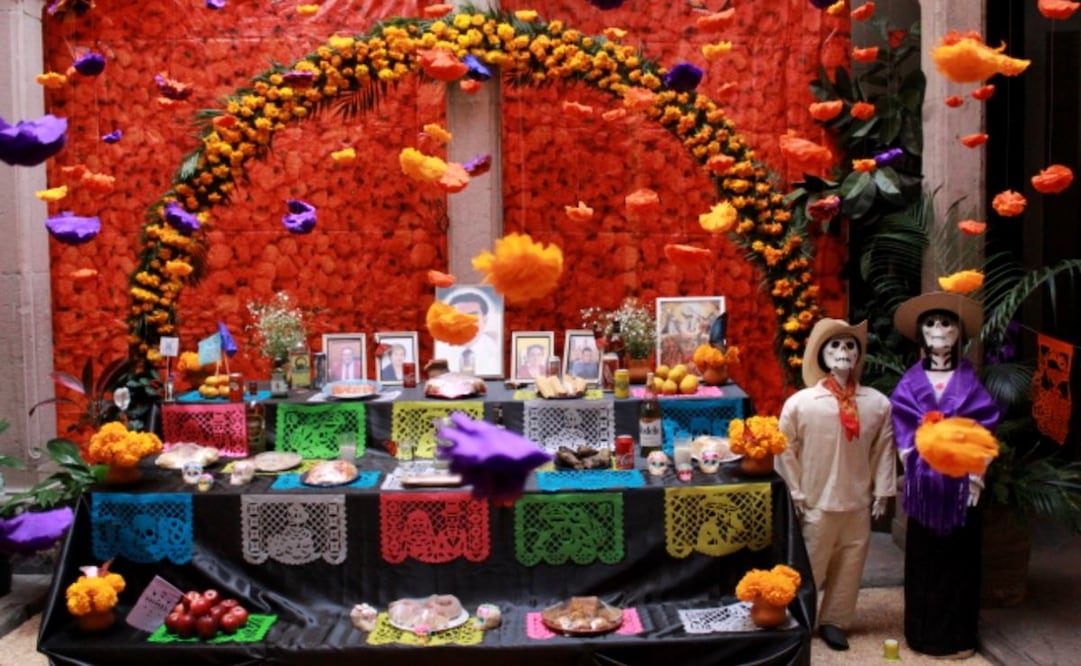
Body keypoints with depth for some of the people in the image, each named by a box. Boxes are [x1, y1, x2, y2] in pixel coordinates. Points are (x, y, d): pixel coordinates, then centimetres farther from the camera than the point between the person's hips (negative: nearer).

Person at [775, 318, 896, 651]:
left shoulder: (877, 403, -4)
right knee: (809, 568, 8)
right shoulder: (800, 403, -12)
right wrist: (795, 494, -7)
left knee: (849, 567, 13)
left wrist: (882, 491, 4)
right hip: (816, 503, -3)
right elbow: (785, 450, -6)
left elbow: (883, 449, 4)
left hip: (858, 503, 3)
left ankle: (834, 621, 30)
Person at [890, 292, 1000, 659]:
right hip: (923, 478, 1)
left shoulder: (969, 379, 3)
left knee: (958, 556, 5)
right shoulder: (910, 381, 4)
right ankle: (923, 632, 16)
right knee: (923, 556, 5)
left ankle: (958, 635, 15)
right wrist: (912, 471, -6)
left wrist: (976, 475, -8)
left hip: (960, 477, 0)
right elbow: (902, 431, 3)